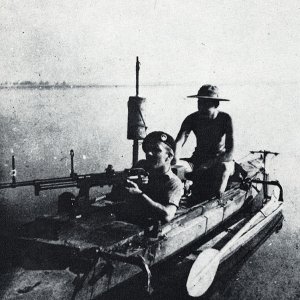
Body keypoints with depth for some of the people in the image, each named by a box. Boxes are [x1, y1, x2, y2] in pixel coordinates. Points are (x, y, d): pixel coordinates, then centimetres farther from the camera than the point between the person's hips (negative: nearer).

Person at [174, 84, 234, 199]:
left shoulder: (224, 119, -15)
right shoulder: (192, 119, -7)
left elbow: (229, 152, -22)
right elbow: (178, 142, -18)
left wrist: (208, 165, -33)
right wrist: (176, 162, -39)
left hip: (220, 160, -3)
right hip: (198, 160, 3)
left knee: (223, 168, -39)